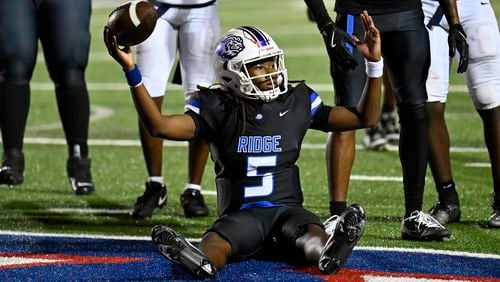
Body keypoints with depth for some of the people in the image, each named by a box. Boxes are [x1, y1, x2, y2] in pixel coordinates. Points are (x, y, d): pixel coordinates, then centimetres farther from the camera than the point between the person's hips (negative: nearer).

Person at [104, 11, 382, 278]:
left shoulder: (297, 102, 10)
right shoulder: (218, 109, 3)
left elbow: (364, 118, 14)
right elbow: (160, 126, -9)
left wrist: (375, 64, 3)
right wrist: (131, 72, -19)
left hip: (287, 208, 2)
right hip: (241, 213, -2)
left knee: (310, 234, -35)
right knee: (218, 239, -38)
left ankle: (329, 250, -66)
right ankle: (201, 261, -68)